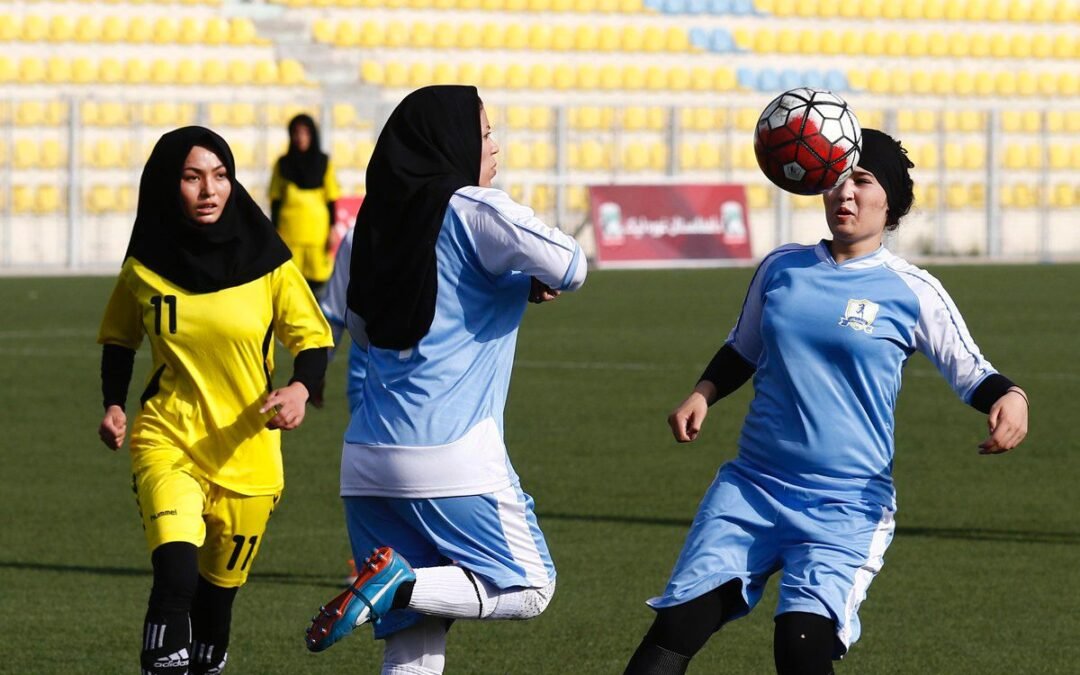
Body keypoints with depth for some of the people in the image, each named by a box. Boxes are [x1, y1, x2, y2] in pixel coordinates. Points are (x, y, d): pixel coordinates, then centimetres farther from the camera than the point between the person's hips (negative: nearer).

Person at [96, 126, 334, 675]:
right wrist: (114, 406, -1)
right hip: (167, 441, -1)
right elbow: (119, 341, 14)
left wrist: (300, 389, -19)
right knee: (175, 577, -23)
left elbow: (313, 338, 1)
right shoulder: (144, 268, -3)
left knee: (220, 586, 13)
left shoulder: (266, 264, -6)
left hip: (245, 452, 1)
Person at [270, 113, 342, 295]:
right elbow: (275, 200, 9)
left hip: (317, 231, 0)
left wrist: (332, 231, 1)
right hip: (290, 231, 0)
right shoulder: (283, 164, 8)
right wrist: (275, 232, 3)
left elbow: (332, 200, 7)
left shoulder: (324, 163, 8)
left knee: (316, 280, -3)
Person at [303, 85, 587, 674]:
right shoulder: (474, 210, -6)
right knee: (529, 588, 5)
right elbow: (568, 268, -14)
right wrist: (534, 284, 11)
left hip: (368, 459, 7)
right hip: (452, 454, -7)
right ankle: (399, 583, -14)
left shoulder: (378, 221, 13)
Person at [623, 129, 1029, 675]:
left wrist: (1009, 398, -20)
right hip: (752, 487, 4)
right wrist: (701, 396, 5)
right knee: (678, 626, -11)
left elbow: (971, 373, 2)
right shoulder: (781, 269, 9)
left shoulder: (912, 293, -2)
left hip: (848, 508, -4)